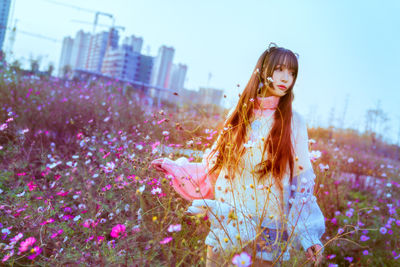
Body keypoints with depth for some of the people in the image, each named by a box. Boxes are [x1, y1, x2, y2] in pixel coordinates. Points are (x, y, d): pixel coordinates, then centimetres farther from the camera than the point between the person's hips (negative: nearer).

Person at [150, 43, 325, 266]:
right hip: (225, 225, 3)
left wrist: (309, 234, -11)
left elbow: (302, 182, -5)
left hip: (266, 235, -2)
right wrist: (174, 167, 8)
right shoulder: (240, 113, 3)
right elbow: (216, 165, 10)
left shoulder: (293, 122, -5)